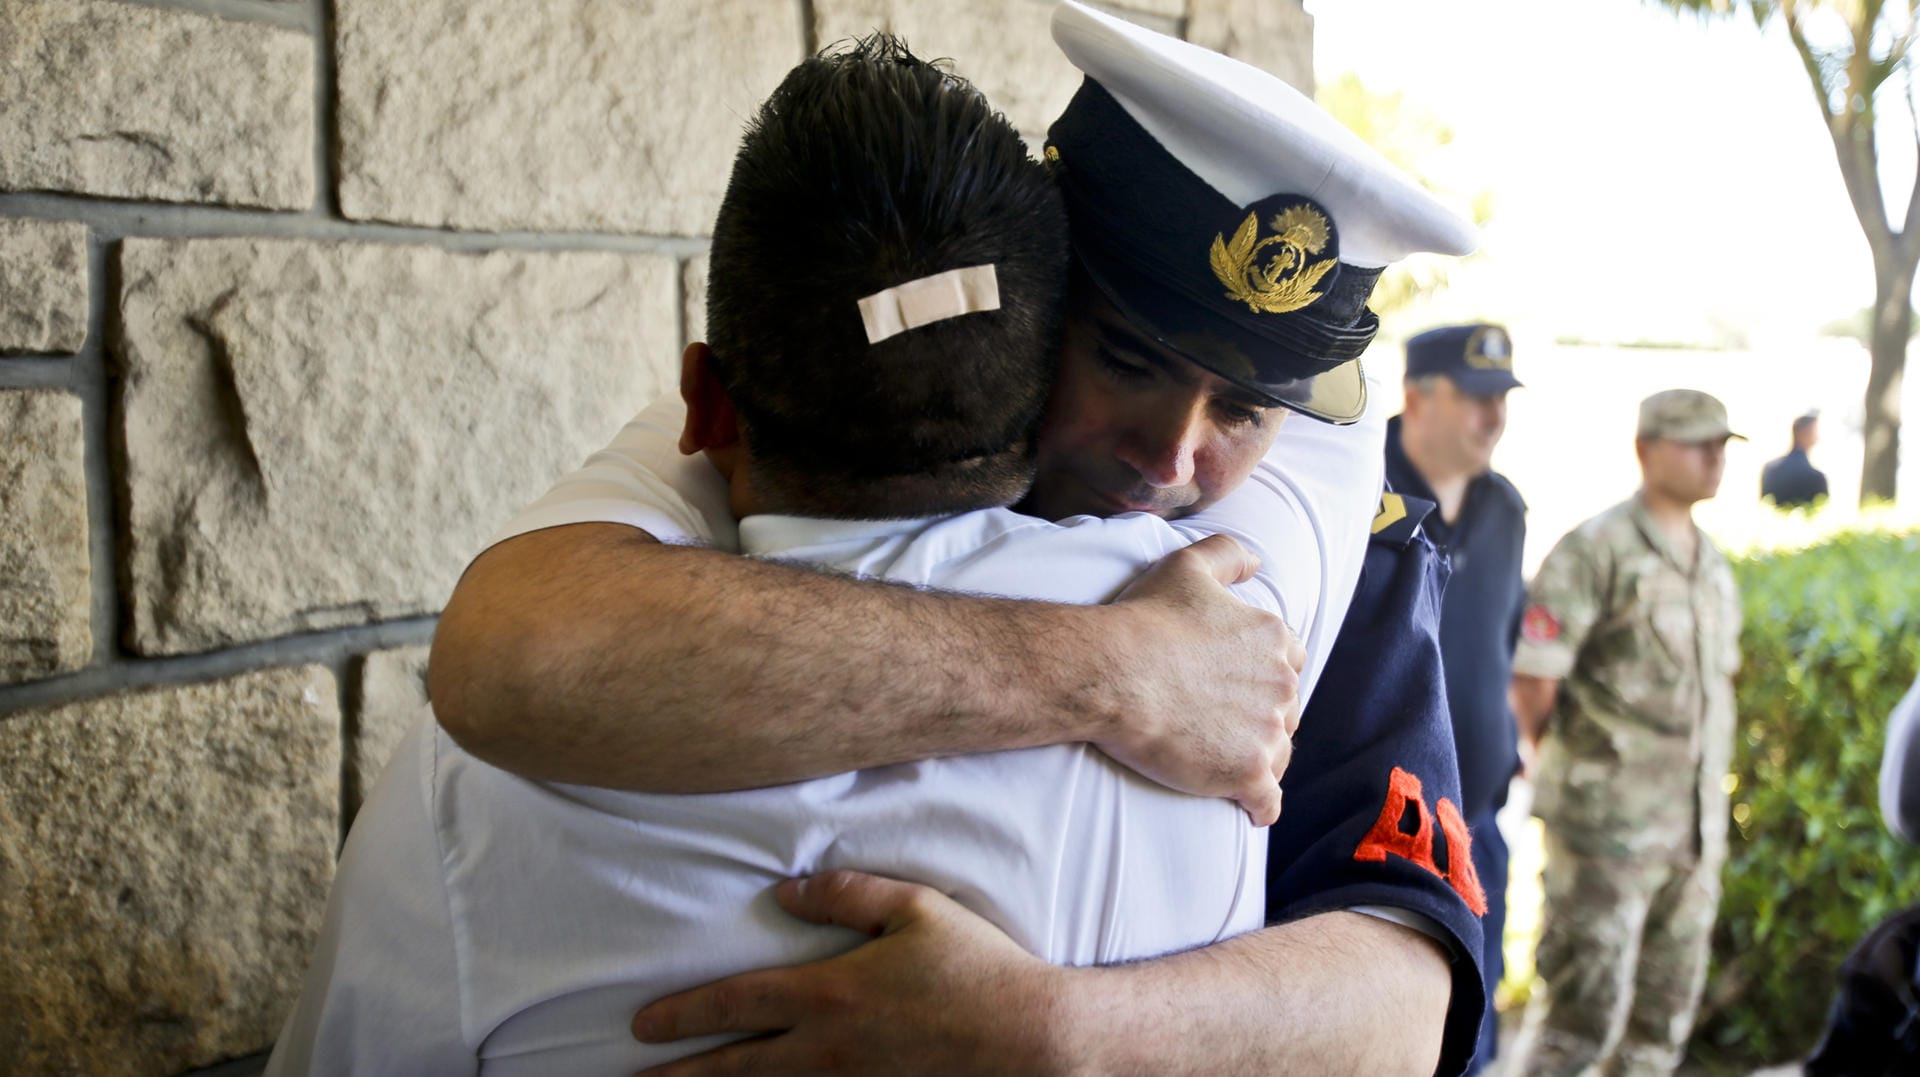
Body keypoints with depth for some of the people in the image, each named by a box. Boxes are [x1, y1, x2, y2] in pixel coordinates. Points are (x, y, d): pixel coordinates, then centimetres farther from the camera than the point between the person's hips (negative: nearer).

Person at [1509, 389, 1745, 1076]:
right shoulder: (1595, 552, -11)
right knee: (1584, 1016, -5)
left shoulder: (1711, 564, 13)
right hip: (1610, 826, -7)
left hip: (1697, 828, 7)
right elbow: (1532, 682, -13)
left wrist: (1705, 795, 14)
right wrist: (1573, 774, -1)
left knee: (1663, 1021, 13)